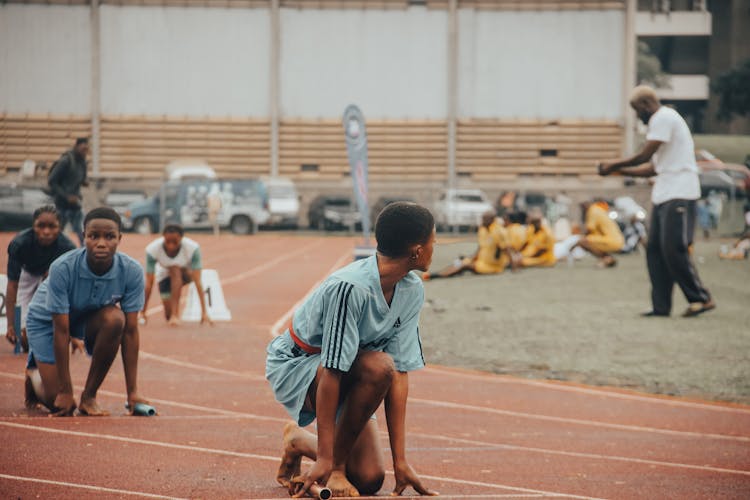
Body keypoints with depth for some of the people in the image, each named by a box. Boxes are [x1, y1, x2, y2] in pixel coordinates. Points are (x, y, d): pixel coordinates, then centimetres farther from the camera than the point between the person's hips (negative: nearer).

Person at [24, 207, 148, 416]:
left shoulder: (131, 271, -26)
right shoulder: (62, 268, -34)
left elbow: (130, 331, -21)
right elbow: (60, 331, -29)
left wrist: (132, 391, -22)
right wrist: (65, 391, -27)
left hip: (90, 320, 3)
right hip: (46, 319, -2)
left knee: (115, 318, -34)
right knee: (58, 404, -12)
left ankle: (89, 396, -15)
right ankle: (33, 372, 26)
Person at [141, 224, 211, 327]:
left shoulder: (193, 248, -33)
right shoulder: (152, 250, -30)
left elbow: (198, 282, -34)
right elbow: (148, 283, -27)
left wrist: (204, 312, -36)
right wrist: (142, 313, -25)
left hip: (186, 273, -1)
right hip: (165, 275, 1)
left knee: (175, 269, -35)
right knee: (169, 316, -12)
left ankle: (175, 314, -30)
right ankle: (172, 314, 24)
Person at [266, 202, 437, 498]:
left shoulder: (413, 291, -10)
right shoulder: (349, 288, -33)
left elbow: (399, 375, -13)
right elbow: (332, 373, -34)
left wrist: (400, 461, -18)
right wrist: (326, 458, -34)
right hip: (294, 367, -7)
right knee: (378, 365, -34)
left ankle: (300, 440, 22)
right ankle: (335, 465, -15)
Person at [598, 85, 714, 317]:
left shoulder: (663, 118, -10)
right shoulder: (661, 120, 22)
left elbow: (644, 156, -12)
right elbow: (653, 167, 23)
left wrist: (614, 165, 0)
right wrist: (620, 171, 18)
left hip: (679, 195, -10)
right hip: (664, 195, 10)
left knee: (673, 249, -12)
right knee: (655, 249, 6)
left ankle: (701, 298, -6)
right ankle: (661, 306, 7)